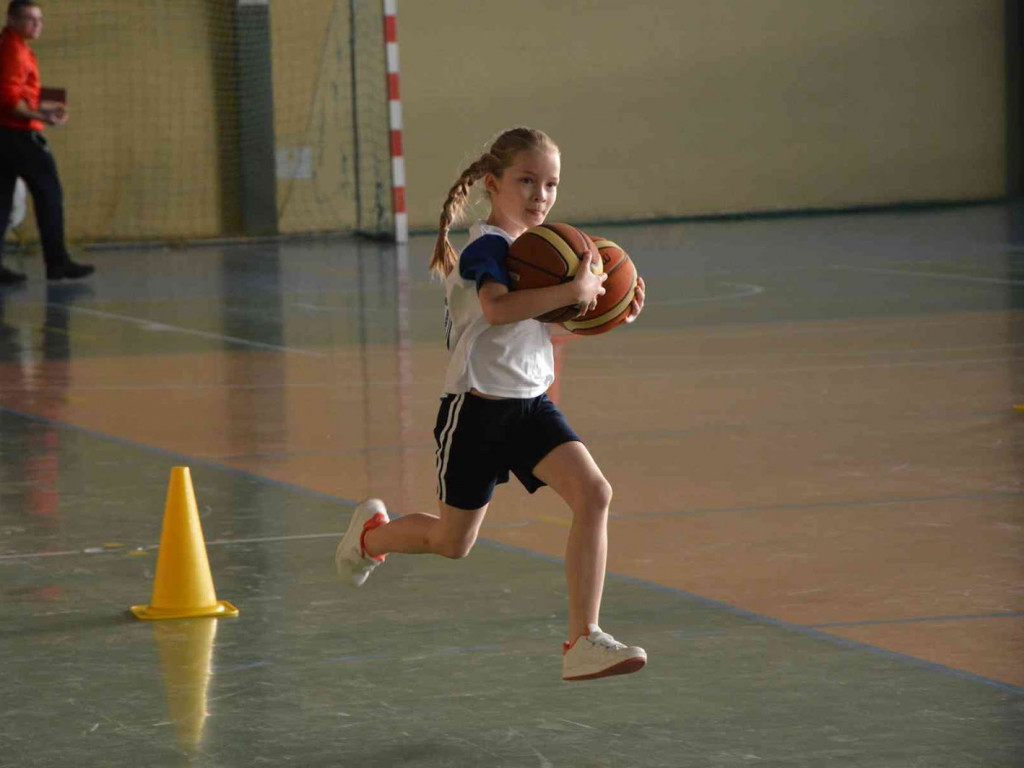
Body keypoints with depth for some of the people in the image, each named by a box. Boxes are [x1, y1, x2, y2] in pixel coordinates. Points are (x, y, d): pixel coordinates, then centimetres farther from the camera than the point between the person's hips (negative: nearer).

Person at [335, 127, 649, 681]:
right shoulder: (488, 246, -16)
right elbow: (498, 308, -37)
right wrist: (572, 291, -35)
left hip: (531, 405, 7)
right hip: (478, 409, -7)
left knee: (593, 494, -18)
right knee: (452, 542, 8)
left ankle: (583, 641, -17)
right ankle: (370, 533, 43)